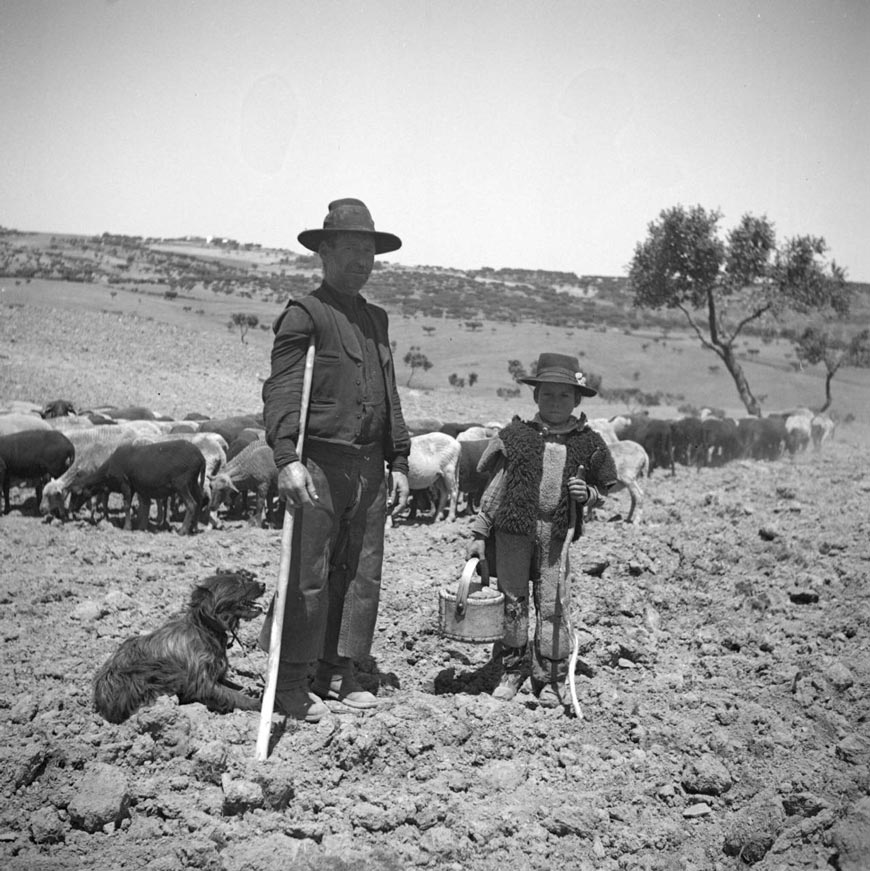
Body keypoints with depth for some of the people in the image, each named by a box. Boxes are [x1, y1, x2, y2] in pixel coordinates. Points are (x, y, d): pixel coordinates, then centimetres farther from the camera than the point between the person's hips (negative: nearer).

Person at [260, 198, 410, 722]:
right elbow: (281, 390, -14)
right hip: (319, 463, -7)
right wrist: (286, 457, -26)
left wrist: (399, 463, 16)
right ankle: (291, 684, 7)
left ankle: (337, 675, 20)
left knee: (363, 575, 9)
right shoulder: (305, 315, -5)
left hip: (370, 468, 7)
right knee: (309, 576, -4)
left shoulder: (377, 320, 18)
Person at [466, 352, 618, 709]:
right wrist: (479, 532, 4)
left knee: (552, 603, 1)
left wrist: (587, 493, -9)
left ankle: (551, 678, 12)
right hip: (514, 528, 0)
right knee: (513, 599, 6)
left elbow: (603, 489, 15)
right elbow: (495, 486, 5)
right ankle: (513, 670, 20)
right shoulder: (516, 435, 1)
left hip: (557, 532, 0)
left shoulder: (588, 442, 4)